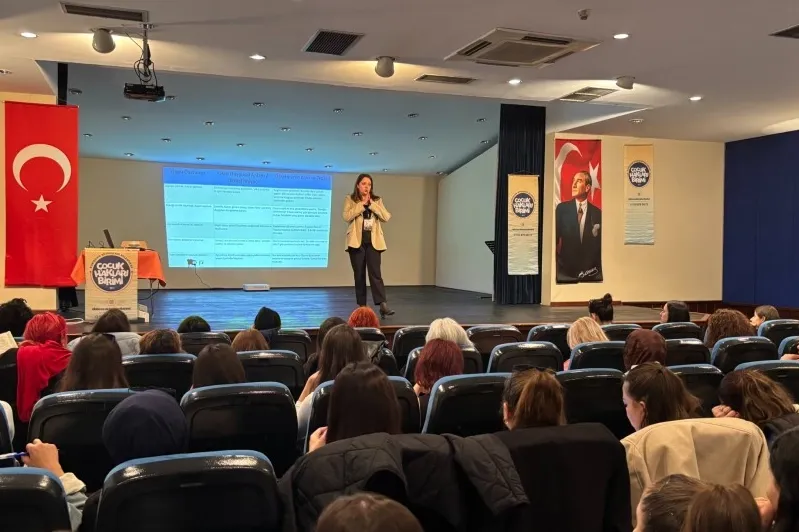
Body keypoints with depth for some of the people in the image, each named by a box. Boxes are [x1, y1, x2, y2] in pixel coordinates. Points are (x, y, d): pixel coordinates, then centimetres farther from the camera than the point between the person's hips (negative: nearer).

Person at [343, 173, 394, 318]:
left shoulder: (377, 200, 12)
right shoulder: (350, 200, 6)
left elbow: (386, 217, -2)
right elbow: (347, 217, -11)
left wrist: (371, 204, -6)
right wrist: (362, 204, -10)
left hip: (373, 241, 1)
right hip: (357, 241, -1)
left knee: (375, 273, -9)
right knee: (359, 274, 2)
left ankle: (383, 305, -16)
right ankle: (362, 306, 8)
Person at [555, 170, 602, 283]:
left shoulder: (597, 213, 1)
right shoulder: (562, 208, -1)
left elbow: (599, 243, 4)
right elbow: (555, 236, 0)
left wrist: (597, 267, -5)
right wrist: (556, 261, -7)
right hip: (566, 268, 0)